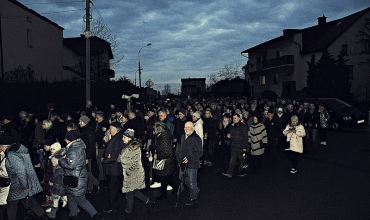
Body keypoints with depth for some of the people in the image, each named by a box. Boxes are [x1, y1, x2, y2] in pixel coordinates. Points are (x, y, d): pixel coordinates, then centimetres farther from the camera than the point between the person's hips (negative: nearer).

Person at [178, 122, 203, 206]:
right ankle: (196, 190, 38)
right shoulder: (183, 137, 12)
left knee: (192, 182, 3)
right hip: (183, 163, 8)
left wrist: (189, 158, -23)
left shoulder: (196, 138, -15)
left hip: (192, 164, -8)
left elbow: (200, 152, -17)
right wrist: (180, 159, 19)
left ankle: (193, 198, 23)